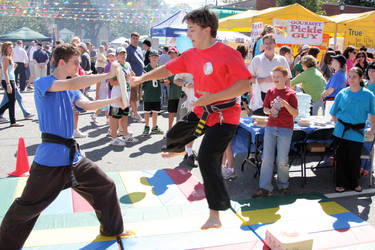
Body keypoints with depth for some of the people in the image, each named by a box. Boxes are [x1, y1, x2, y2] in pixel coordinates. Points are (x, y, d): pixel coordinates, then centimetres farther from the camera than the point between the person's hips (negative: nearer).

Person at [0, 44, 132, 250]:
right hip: (49, 158, -7)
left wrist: (113, 101, -12)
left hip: (72, 155, 7)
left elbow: (87, 105, 0)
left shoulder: (72, 91, 14)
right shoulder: (42, 83, -9)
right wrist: (108, 75, -24)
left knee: (105, 186, 12)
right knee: (25, 208, 3)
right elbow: (72, 84, -25)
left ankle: (113, 229, 32)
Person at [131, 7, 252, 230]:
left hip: (224, 116, -8)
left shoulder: (227, 54, -21)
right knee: (174, 136, 20)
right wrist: (142, 78, 4)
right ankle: (179, 150, 63)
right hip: (201, 112, 8)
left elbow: (244, 84, -27)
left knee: (208, 161, -16)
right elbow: (168, 69, 12)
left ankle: (215, 215, -3)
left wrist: (212, 97, -32)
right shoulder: (191, 55, 3)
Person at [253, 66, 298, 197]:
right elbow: (265, 108, 15)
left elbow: (295, 113, -6)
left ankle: (283, 185, 21)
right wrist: (270, 110, -7)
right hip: (270, 127, 3)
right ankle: (265, 188, 3)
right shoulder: (270, 92, 8)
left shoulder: (291, 93, -3)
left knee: (282, 160, 1)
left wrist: (285, 104, -21)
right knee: (267, 158, -1)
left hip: (285, 129, -3)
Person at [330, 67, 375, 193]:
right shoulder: (342, 93, 0)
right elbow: (333, 113, 10)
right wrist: (338, 124, 7)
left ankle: (354, 183, 24)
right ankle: (341, 183, 21)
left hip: (357, 132, -1)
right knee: (341, 157, 7)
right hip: (342, 131, 1)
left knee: (354, 158, 3)